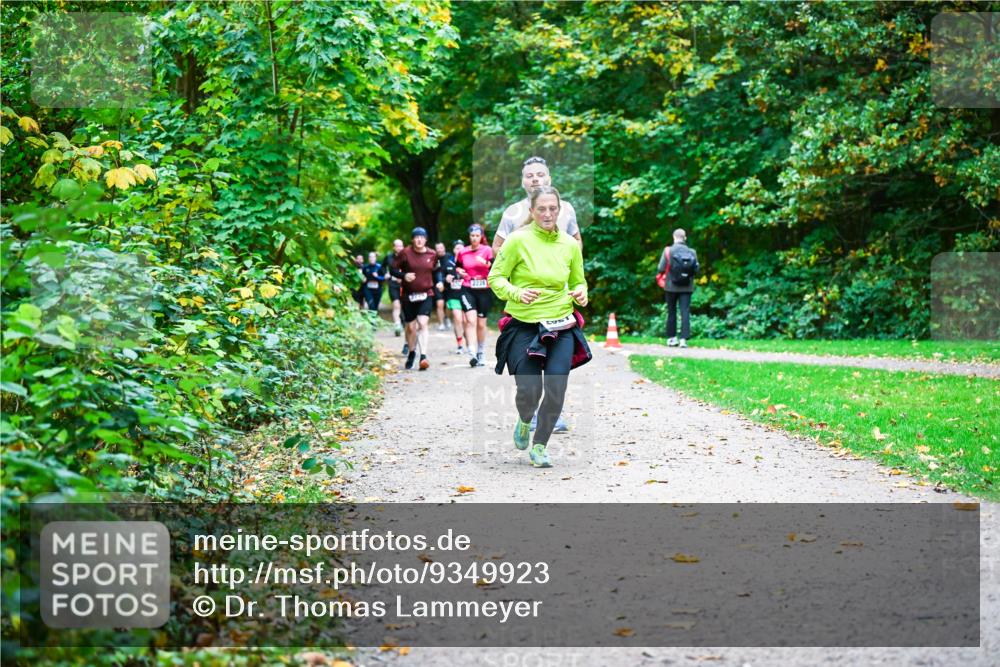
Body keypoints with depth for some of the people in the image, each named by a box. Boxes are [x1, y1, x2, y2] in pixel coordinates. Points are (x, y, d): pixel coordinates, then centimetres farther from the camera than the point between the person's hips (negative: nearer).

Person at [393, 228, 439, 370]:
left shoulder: (432, 255, 3)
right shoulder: (405, 253, -5)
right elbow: (393, 269, -2)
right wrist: (404, 275, -18)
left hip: (426, 295, 0)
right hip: (408, 295, 0)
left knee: (423, 323, -18)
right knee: (411, 327, 9)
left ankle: (423, 355, -21)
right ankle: (411, 352, 33)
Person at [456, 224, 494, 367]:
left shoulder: (487, 250, -1)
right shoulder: (463, 252, 5)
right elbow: (457, 266, 22)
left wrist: (487, 263, -30)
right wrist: (459, 271, 0)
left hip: (484, 291, 0)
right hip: (468, 290, 0)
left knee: (481, 324, 8)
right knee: (471, 320, -15)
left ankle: (481, 353, 27)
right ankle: (472, 355, -23)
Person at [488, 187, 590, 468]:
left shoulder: (571, 244, 5)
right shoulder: (518, 240, -6)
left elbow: (579, 281, 18)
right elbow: (495, 278, -3)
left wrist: (581, 294, -4)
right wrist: (516, 293, -20)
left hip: (561, 327, 3)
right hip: (524, 326, -3)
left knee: (556, 391, -7)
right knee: (529, 391, -6)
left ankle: (539, 446, 16)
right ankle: (524, 422, 32)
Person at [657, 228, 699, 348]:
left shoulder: (668, 250, -8)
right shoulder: (692, 253, -3)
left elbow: (661, 269, -11)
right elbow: (696, 271, -3)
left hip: (671, 287, 0)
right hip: (687, 287, 0)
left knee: (671, 312, 12)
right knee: (685, 312, -1)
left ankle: (671, 338, 17)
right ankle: (684, 338, -10)